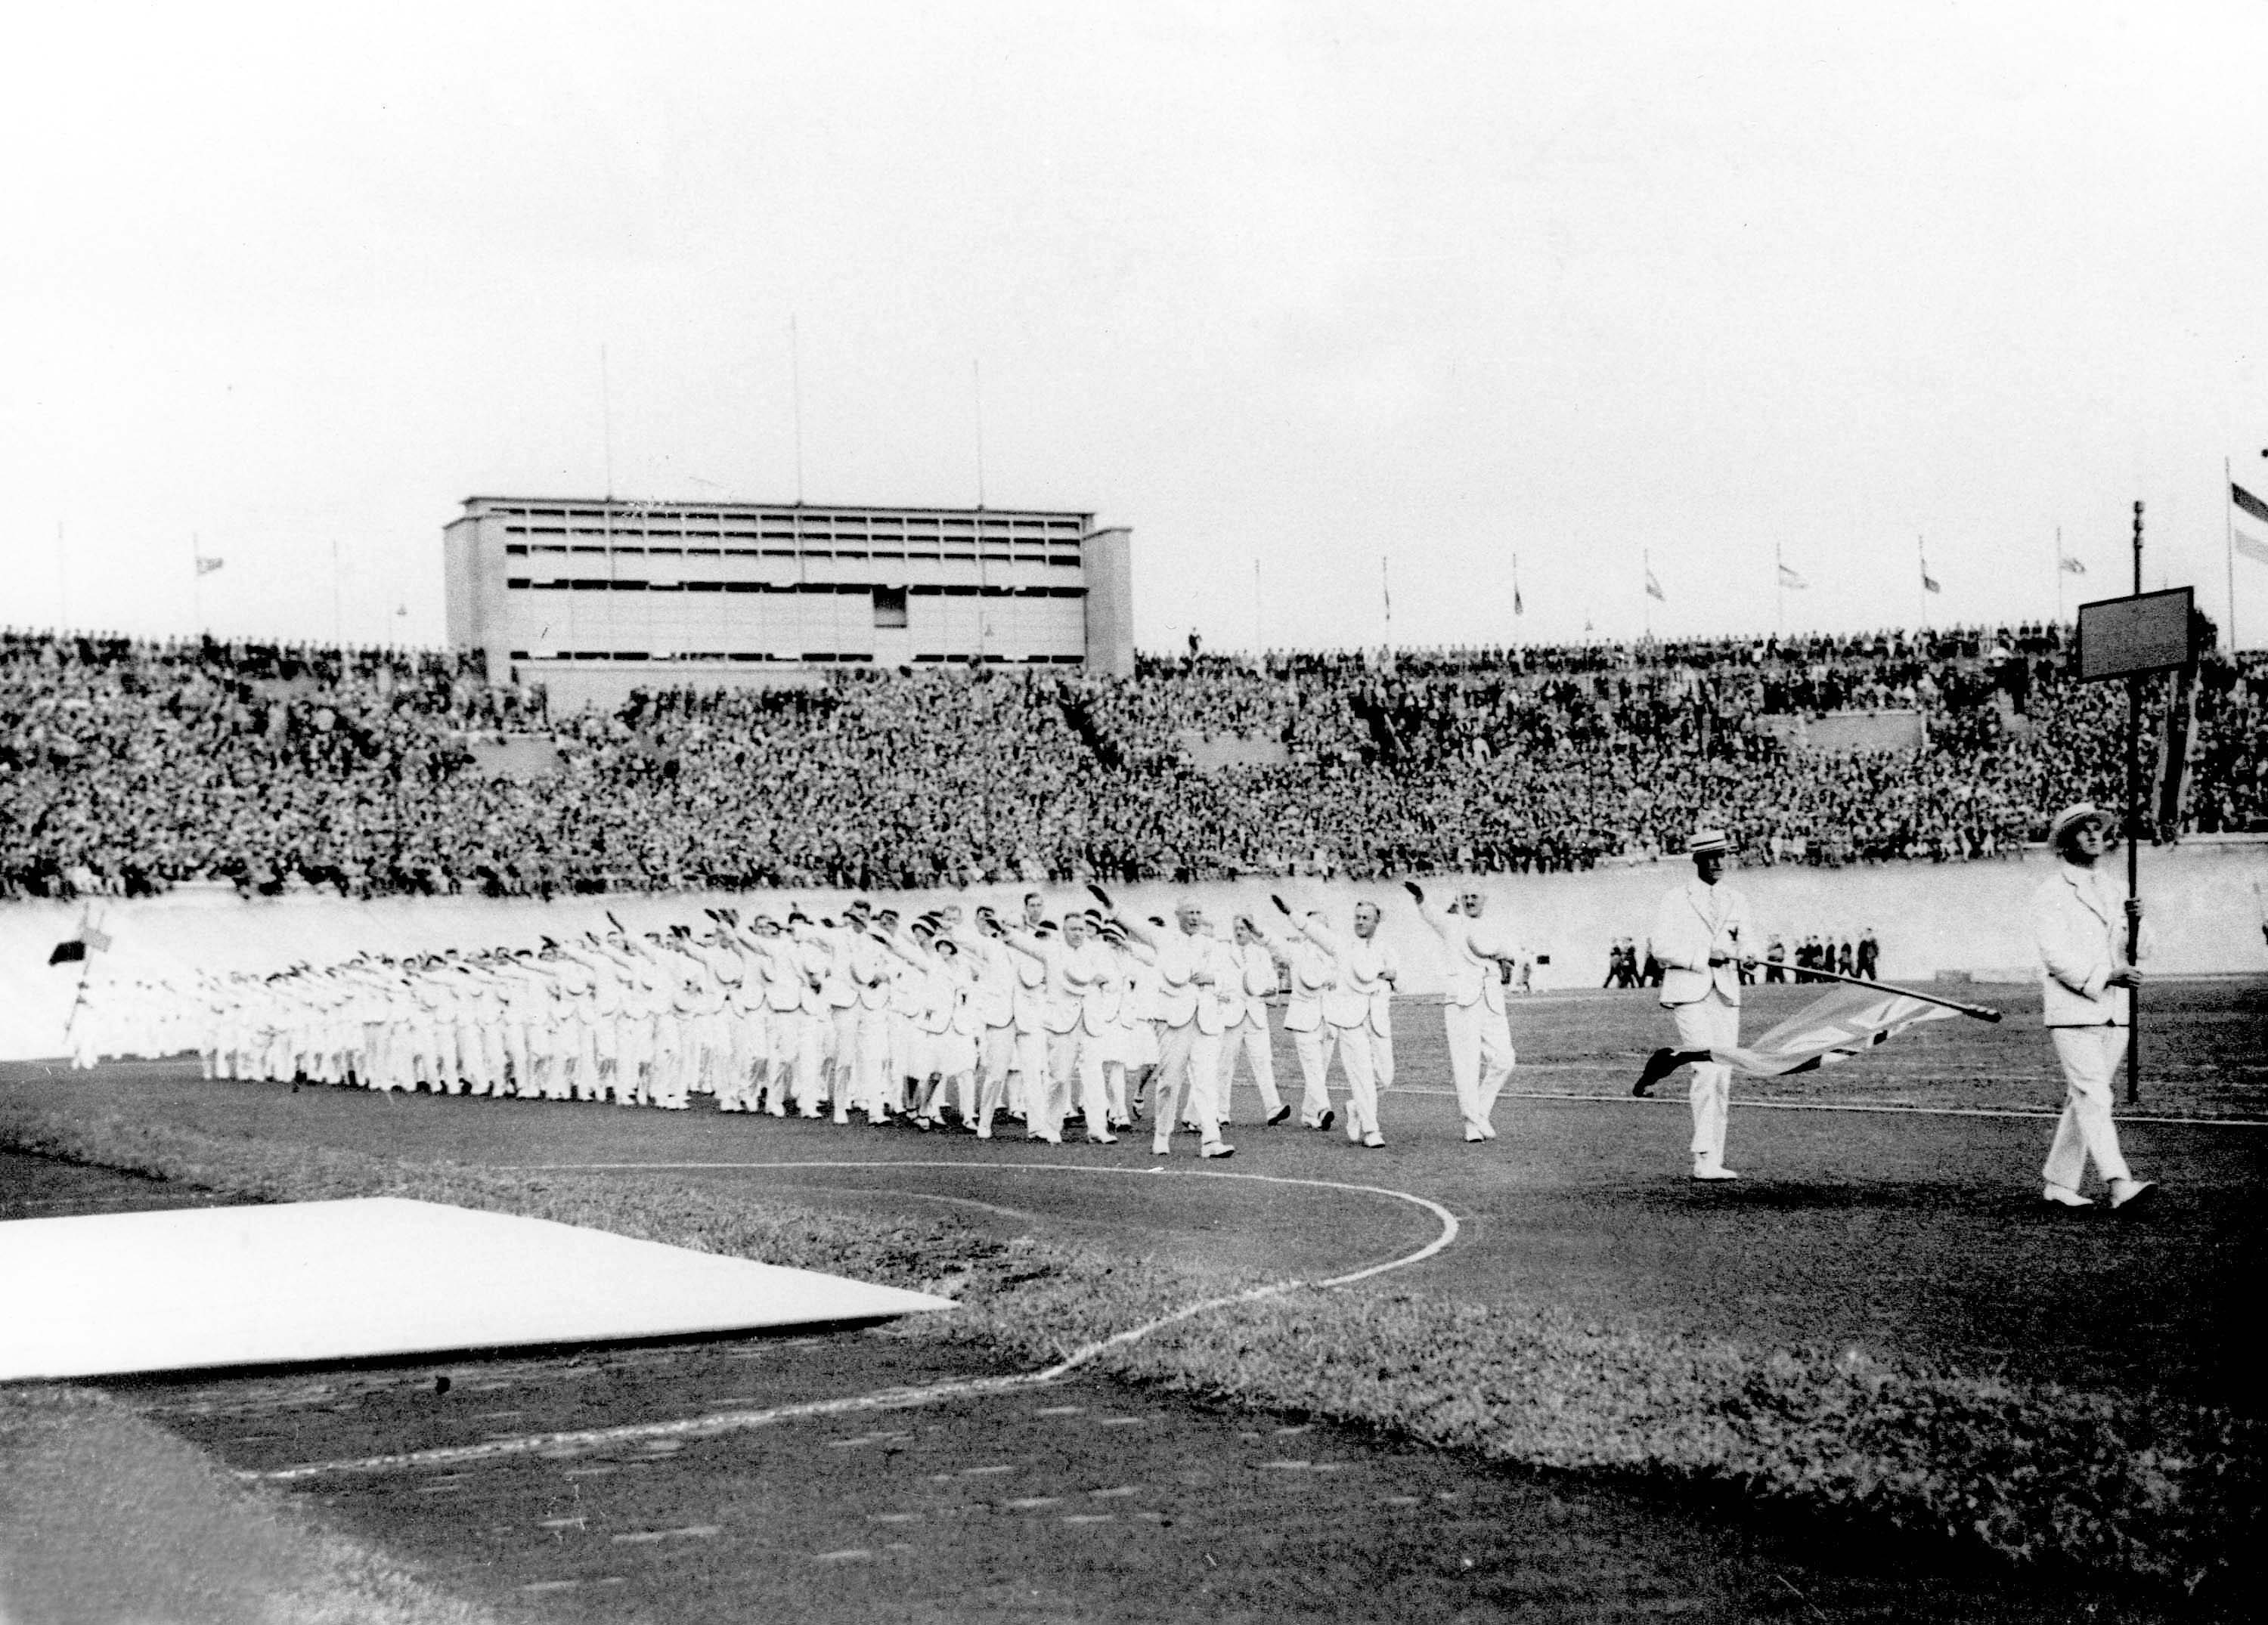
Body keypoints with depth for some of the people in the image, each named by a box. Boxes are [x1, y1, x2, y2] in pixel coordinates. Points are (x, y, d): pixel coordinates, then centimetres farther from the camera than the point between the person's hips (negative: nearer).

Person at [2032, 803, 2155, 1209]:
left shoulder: (2109, 891, 19)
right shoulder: (2051, 894, -4)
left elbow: (2132, 952, 20)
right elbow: (2056, 958, -14)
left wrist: (2133, 921, 0)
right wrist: (2106, 977, -23)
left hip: (2114, 1015, 7)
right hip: (2072, 1013, -7)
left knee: (2081, 1100, 9)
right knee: (2093, 1098, -15)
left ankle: (2058, 1181, 16)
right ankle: (2119, 1183, -24)